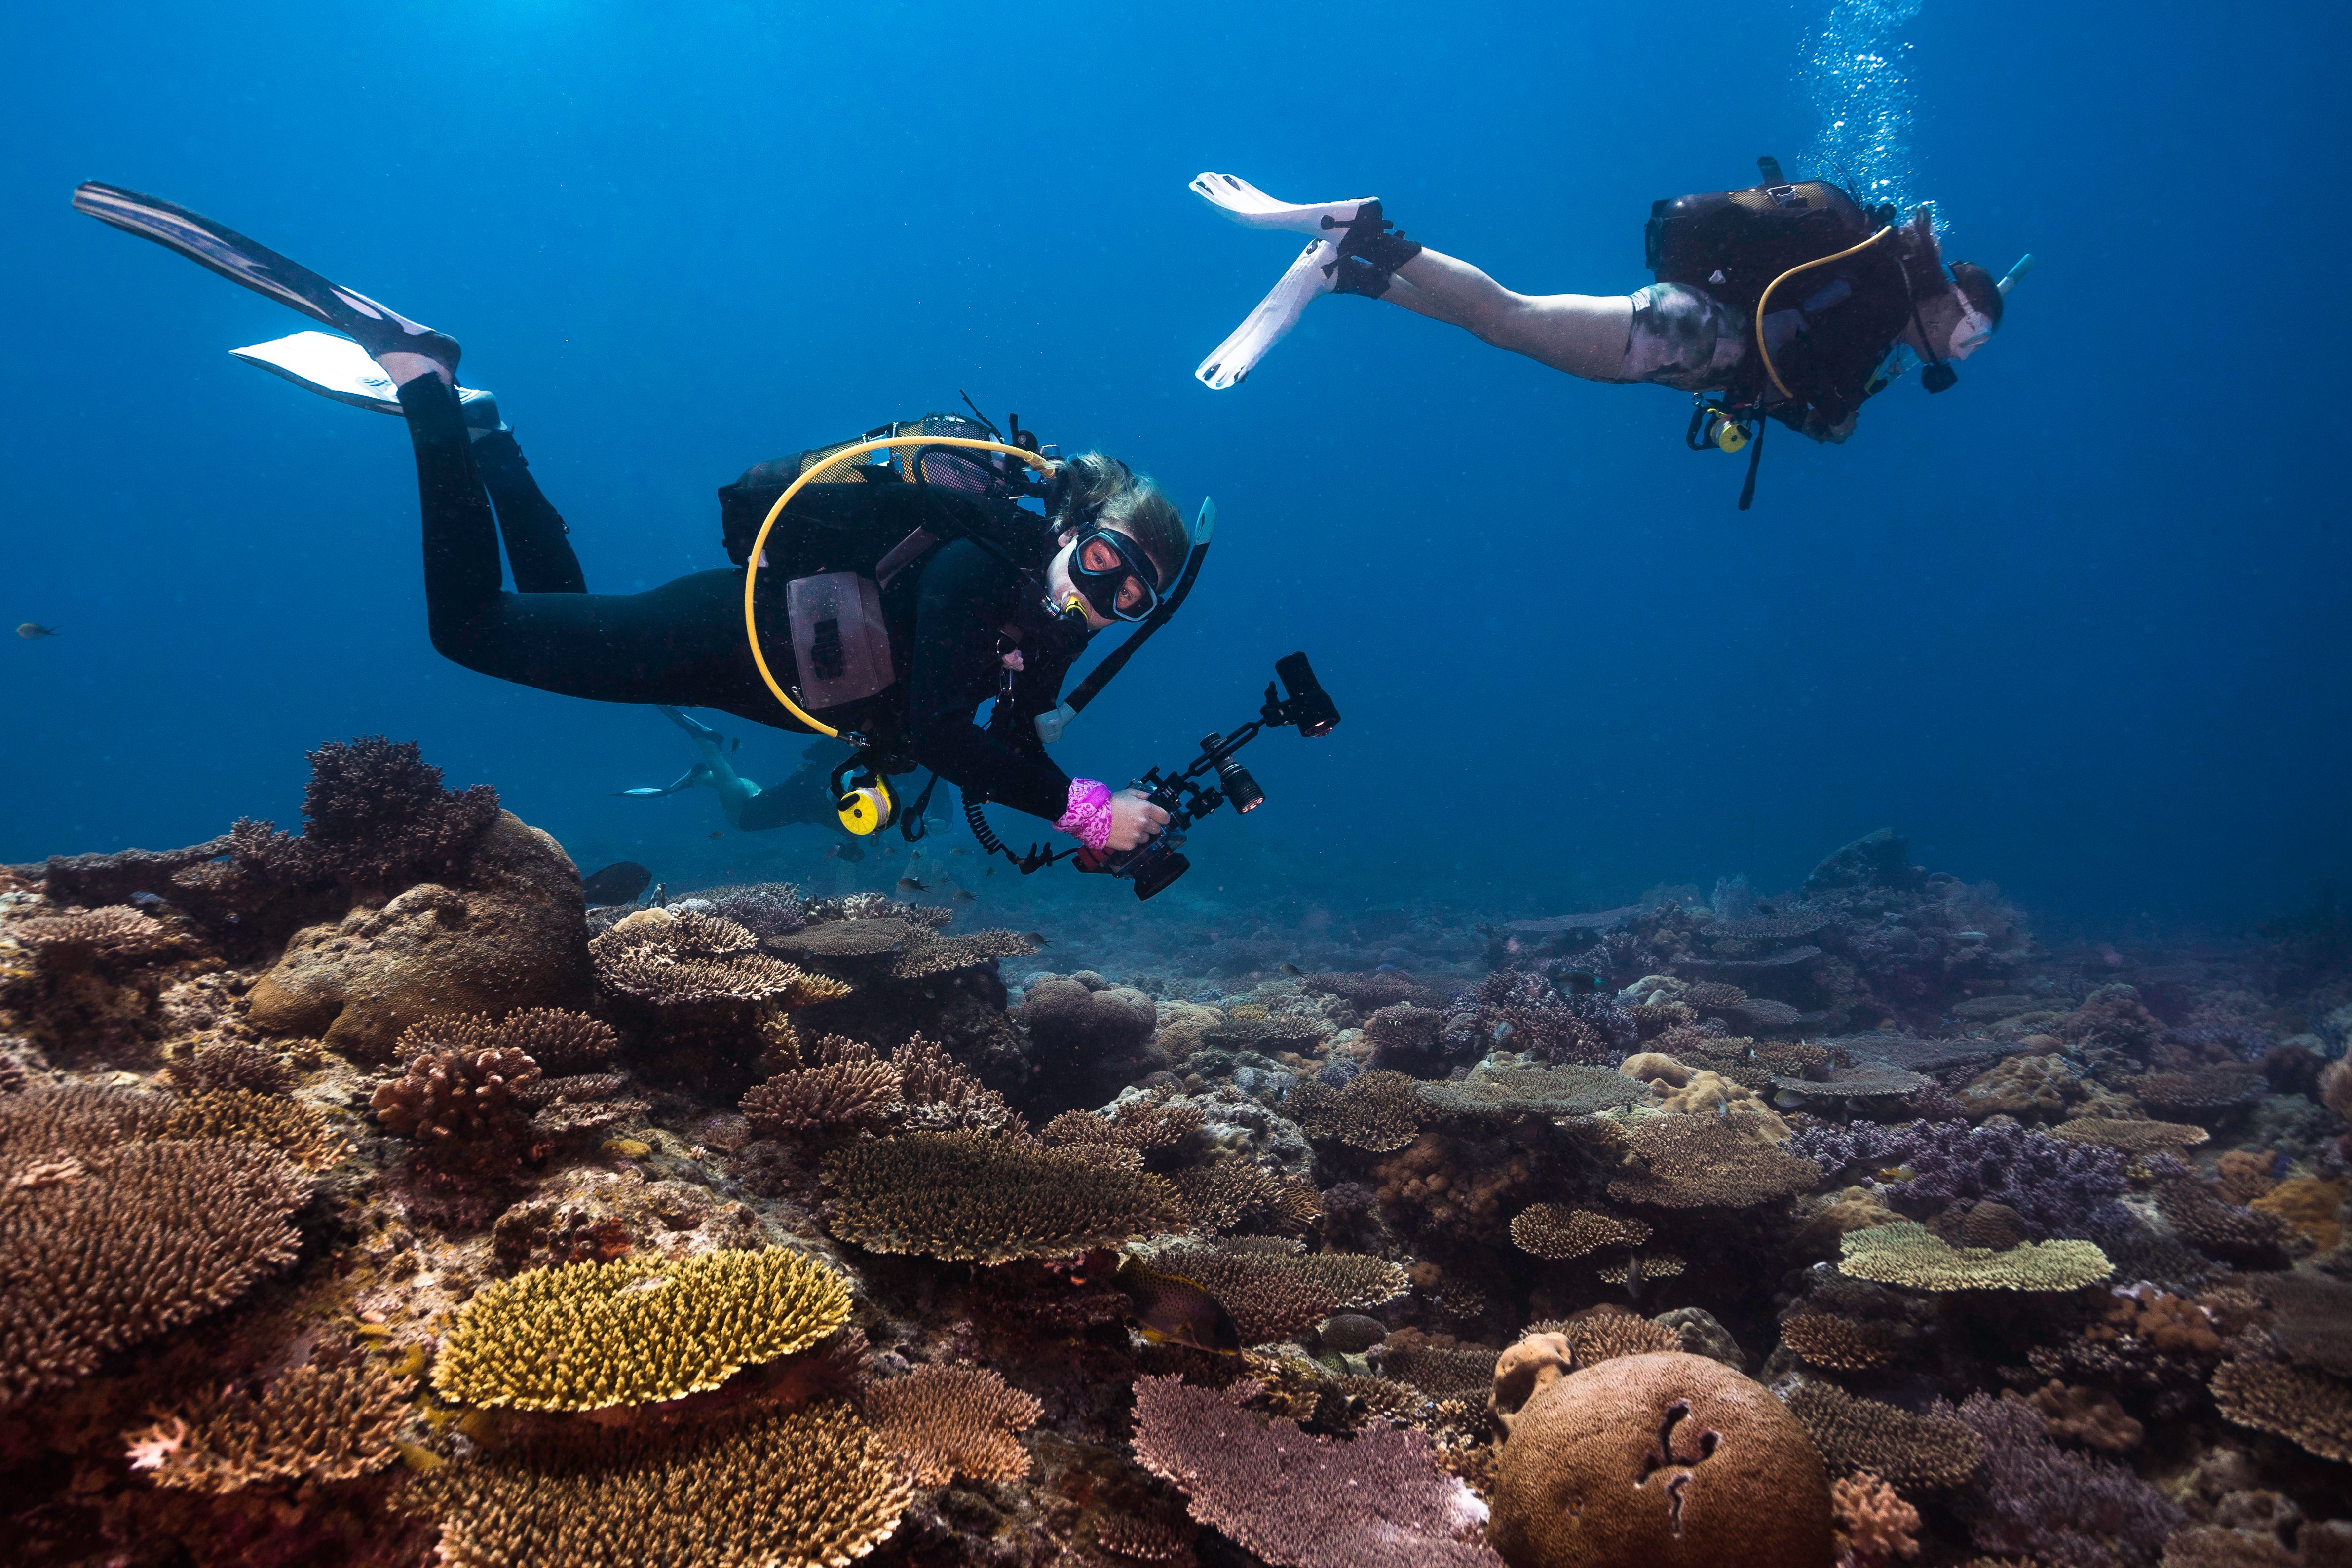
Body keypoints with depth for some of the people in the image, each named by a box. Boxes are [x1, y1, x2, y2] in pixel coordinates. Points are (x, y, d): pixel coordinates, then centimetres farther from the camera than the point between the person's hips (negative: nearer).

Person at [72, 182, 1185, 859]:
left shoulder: (1049, 616, -5)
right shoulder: (978, 565, -30)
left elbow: (1010, 746, 6)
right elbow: (939, 736, -39)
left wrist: (1104, 820, -8)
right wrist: (1086, 810, -39)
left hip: (764, 657, 8)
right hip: (724, 635, -8)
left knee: (558, 611, 29)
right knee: (472, 624, -2)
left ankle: (474, 426, 39)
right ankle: (422, 379, 6)